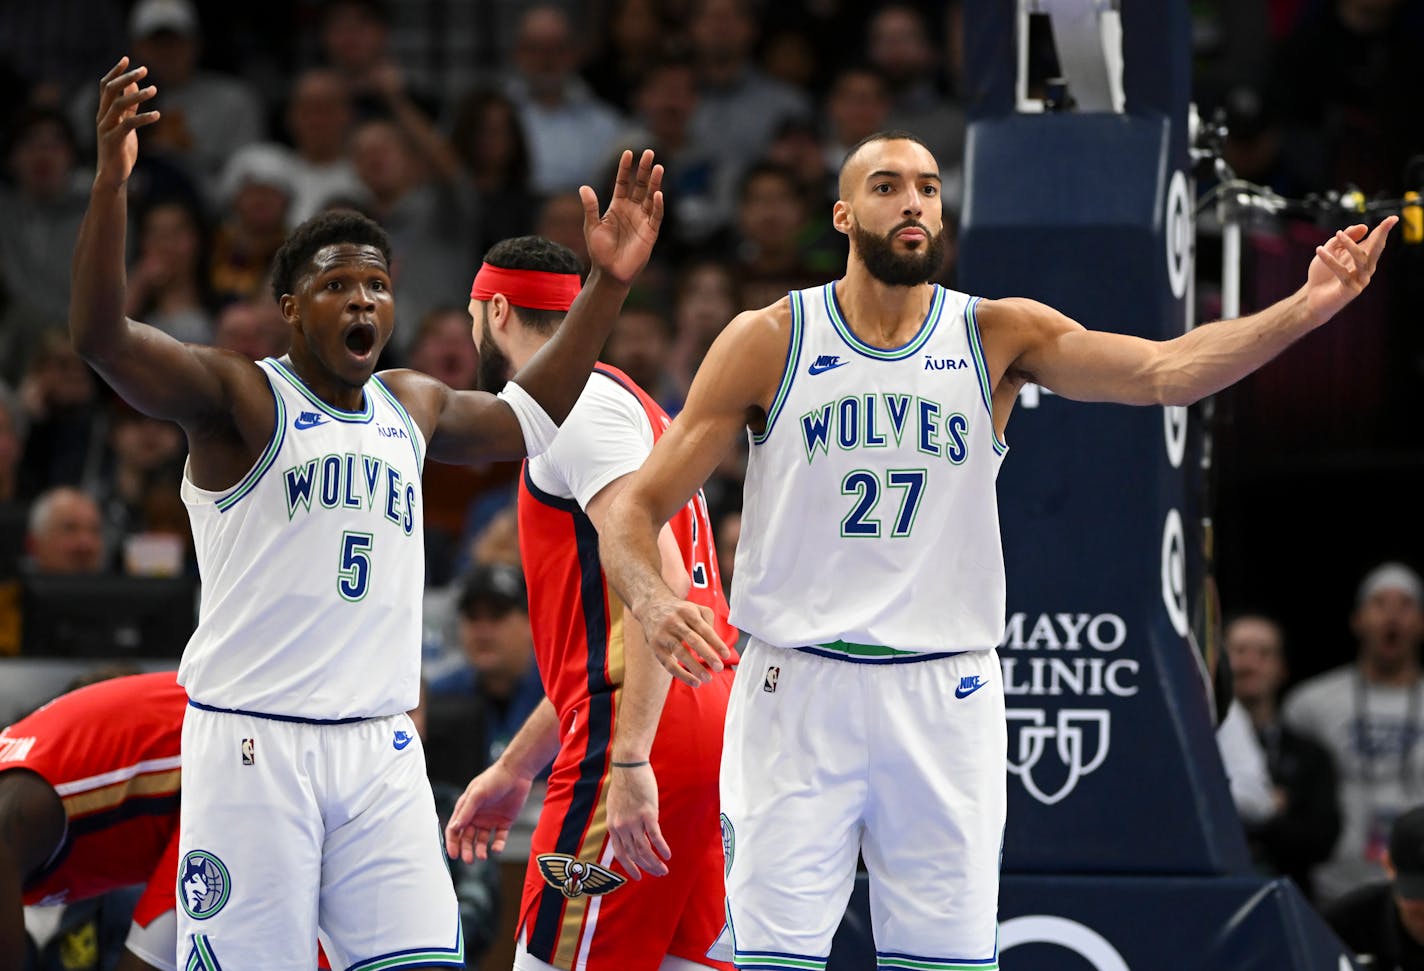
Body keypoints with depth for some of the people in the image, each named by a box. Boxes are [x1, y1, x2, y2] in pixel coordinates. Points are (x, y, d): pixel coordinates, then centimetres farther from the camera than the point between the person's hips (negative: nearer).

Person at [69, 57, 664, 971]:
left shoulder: (409, 406, 16)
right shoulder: (241, 397, -4)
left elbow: (529, 414, 35)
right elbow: (102, 337, -20)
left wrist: (609, 283, 29)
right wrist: (111, 182, -33)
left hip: (379, 752, 5)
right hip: (253, 743, -5)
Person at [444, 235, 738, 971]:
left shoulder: (580, 403, -7)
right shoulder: (618, 402, 26)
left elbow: (657, 576, -21)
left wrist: (631, 761, -27)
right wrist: (513, 770, 34)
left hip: (641, 740, -10)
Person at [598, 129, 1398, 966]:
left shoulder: (998, 336, 3)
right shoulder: (770, 342, 0)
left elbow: (1163, 371, -12)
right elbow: (637, 509, 0)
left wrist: (1306, 310, -28)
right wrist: (654, 602, -23)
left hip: (945, 705, 1)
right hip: (794, 692, -1)